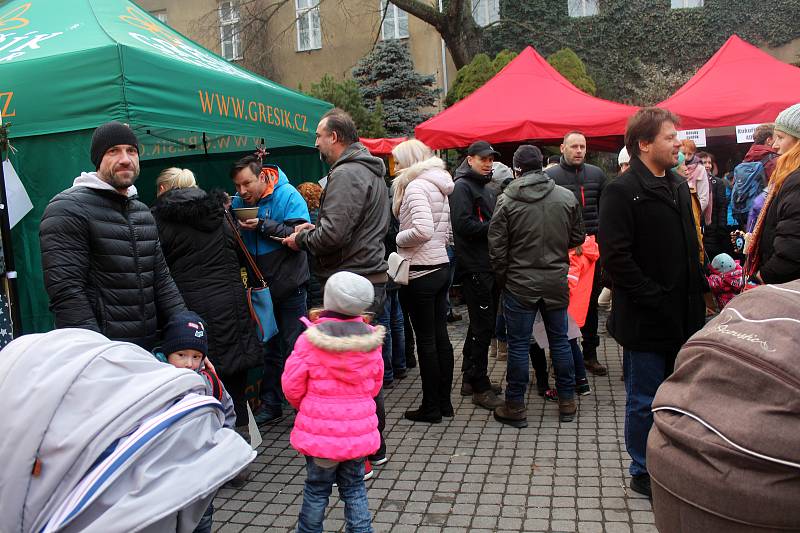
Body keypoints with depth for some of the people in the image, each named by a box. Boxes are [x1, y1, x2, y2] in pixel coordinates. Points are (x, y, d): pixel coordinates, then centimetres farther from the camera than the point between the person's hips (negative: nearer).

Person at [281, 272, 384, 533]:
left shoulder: (310, 340, -18)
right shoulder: (371, 339, -7)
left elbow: (292, 386, -8)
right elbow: (375, 385, 6)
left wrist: (303, 405, 13)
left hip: (321, 432, -2)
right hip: (359, 432, 3)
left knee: (317, 489, 16)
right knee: (354, 487, 19)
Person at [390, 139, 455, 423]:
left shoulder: (415, 186, -13)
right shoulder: (438, 186, 15)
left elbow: (422, 229, -26)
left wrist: (399, 239, -11)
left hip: (421, 272, -9)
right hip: (441, 265, 9)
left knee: (426, 339, 0)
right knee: (440, 335, 13)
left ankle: (431, 407, 10)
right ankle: (444, 401, 23)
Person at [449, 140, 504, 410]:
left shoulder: (490, 189, 20)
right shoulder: (462, 187, -8)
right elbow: (463, 224, -20)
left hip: (490, 265, 9)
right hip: (475, 267, -9)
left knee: (482, 324, 16)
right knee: (483, 326, -5)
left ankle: (471, 378, 28)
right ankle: (480, 387, 5)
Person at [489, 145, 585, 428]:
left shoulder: (506, 201, -10)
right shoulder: (567, 197, -2)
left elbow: (497, 247, -7)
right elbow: (578, 238, 7)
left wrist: (503, 278, 7)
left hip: (519, 284, -3)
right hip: (556, 281, 3)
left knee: (518, 345, 5)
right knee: (560, 340, 15)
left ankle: (515, 407, 14)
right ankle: (567, 403, 25)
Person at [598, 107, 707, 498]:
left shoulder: (679, 185, 13)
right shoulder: (622, 191, -13)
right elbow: (616, 257, -19)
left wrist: (697, 286, 11)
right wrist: (655, 299, -19)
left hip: (682, 316, 8)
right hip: (645, 320, -8)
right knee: (644, 402, 6)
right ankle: (644, 473, 23)